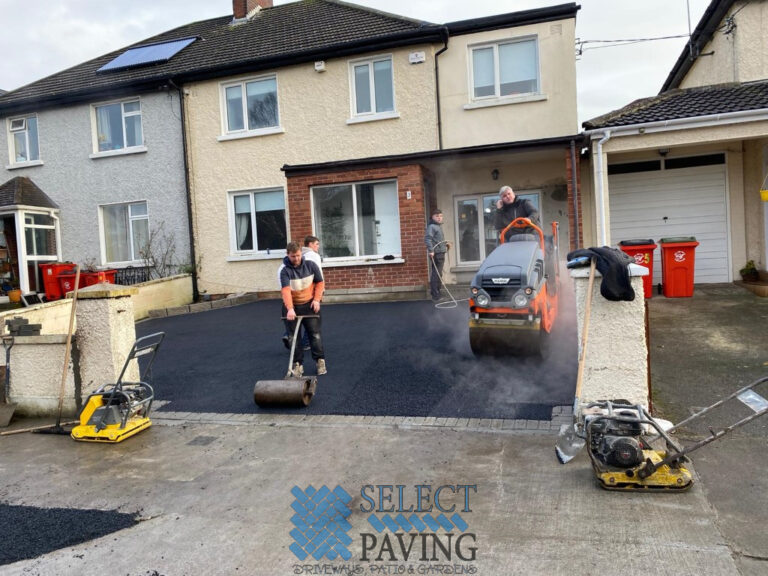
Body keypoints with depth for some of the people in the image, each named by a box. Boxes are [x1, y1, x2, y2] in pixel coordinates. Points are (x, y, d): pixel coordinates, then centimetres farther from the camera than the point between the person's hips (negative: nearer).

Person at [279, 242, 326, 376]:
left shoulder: (310, 265, -5)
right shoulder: (285, 271, -13)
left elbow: (320, 282, 4)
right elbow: (285, 290, -27)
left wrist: (316, 299, -8)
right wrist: (290, 309, -41)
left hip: (309, 305, 1)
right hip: (292, 307, 0)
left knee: (315, 333, -1)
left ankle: (320, 361, 10)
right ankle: (297, 364, 14)